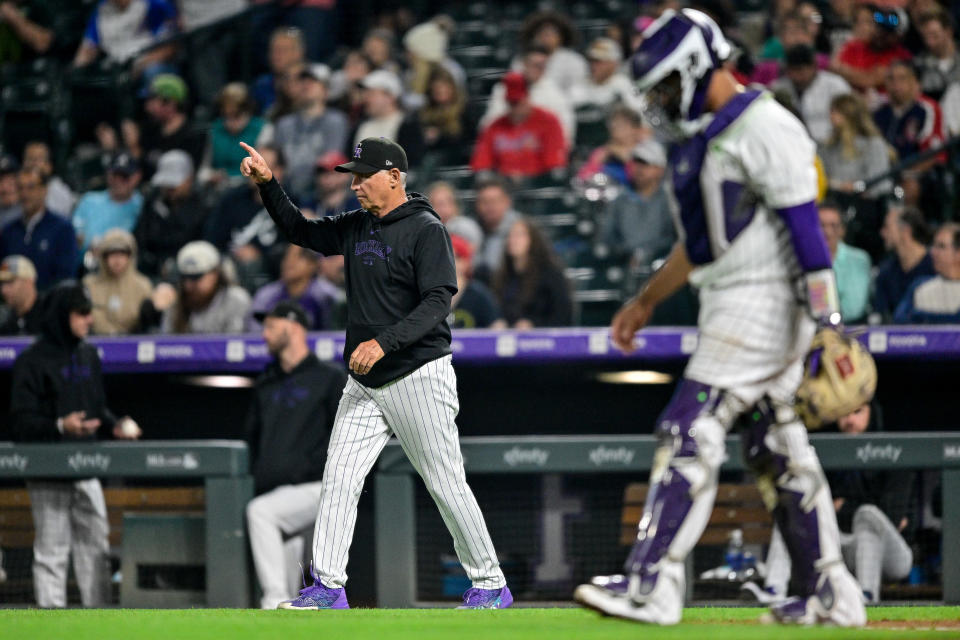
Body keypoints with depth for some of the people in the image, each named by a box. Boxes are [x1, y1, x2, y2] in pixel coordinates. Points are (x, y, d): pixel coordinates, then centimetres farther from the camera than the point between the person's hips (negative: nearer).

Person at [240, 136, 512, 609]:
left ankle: (490, 586, 7)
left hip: (418, 377, -7)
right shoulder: (356, 227, 12)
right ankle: (328, 587, -3)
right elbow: (300, 232, 25)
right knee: (338, 479, -3)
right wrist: (268, 185, 10)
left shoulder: (426, 230, -11)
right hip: (364, 384, 7)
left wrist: (383, 342, -30)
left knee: (446, 484, -3)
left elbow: (437, 303, -19)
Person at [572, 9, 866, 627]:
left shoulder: (764, 127, -13)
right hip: (729, 309, 10)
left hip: (765, 298, -10)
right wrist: (646, 302, 32)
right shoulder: (701, 135, 18)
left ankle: (652, 586, -15)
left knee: (692, 432, -13)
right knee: (780, 449, 9)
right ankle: (831, 595, 11)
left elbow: (805, 226, -19)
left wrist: (826, 321, -24)